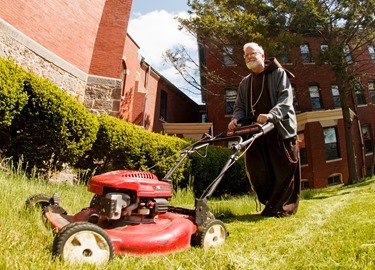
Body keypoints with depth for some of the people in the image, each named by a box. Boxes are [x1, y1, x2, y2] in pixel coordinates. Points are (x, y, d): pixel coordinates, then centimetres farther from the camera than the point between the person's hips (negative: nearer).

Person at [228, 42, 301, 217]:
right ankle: (270, 205, 17)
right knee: (258, 172, 2)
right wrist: (236, 119, -6)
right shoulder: (244, 83, 21)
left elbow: (286, 98, -9)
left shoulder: (278, 73, 6)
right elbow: (240, 107, 17)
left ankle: (282, 208, 8)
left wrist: (271, 114, -27)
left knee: (283, 170, -3)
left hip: (280, 129, -4)